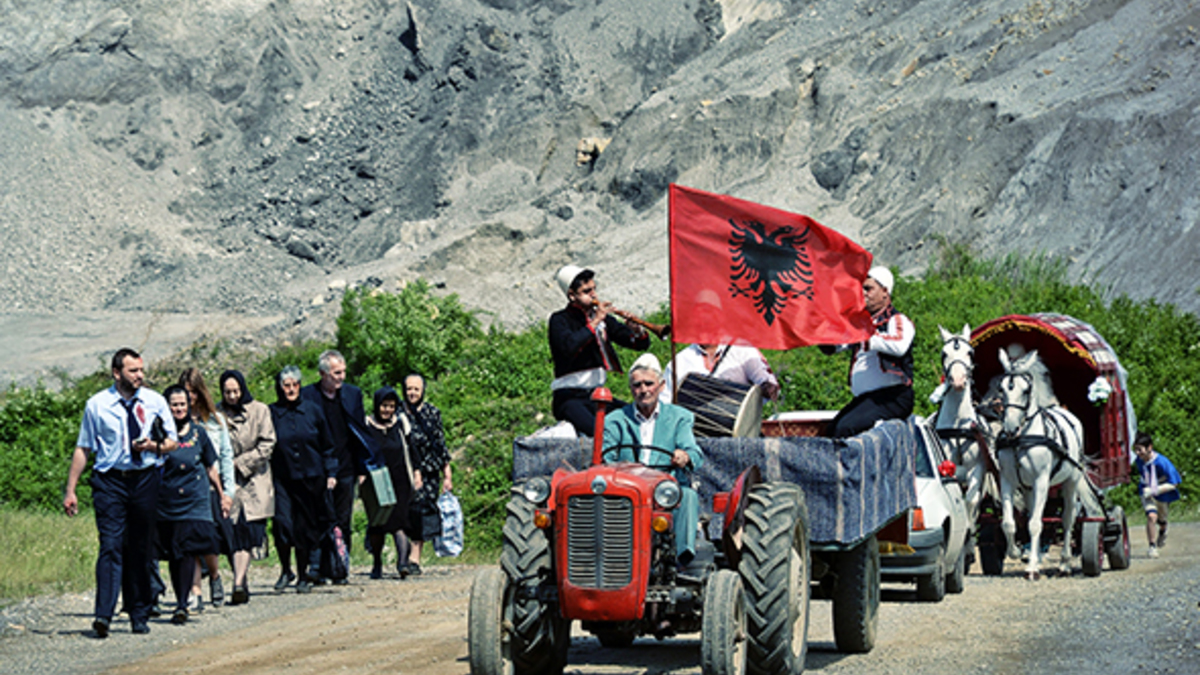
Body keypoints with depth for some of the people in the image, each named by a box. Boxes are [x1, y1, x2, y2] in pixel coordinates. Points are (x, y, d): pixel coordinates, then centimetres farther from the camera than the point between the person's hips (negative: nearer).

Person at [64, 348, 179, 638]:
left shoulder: (155, 402, 7)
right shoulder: (96, 405, 1)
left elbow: (172, 442, 14)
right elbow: (82, 449, 4)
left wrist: (155, 446, -10)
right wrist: (70, 490, 1)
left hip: (145, 480, 2)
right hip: (110, 481, -2)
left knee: (141, 549, 8)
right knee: (111, 546, -14)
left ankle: (139, 616, 17)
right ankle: (103, 615, -20)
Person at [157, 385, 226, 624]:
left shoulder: (198, 433, 10)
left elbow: (210, 467, 19)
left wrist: (222, 495, 22)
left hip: (195, 502, 0)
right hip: (166, 503, 0)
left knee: (188, 550, -13)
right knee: (173, 554, 5)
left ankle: (182, 604, -17)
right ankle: (181, 600, 18)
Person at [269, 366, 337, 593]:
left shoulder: (313, 411, 5)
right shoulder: (271, 414, 1)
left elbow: (327, 446, 11)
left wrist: (330, 473, 4)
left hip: (311, 480, 1)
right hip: (283, 479, -1)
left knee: (306, 529, 4)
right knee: (283, 524, -15)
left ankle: (303, 576, 18)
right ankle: (285, 571, 6)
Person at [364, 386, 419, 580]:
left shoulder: (401, 422, 6)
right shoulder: (367, 425, 2)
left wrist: (416, 473, 7)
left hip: (399, 482, 0)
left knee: (398, 522, -12)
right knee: (376, 524, 4)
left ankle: (403, 561, -22)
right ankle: (376, 565, 15)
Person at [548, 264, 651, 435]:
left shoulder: (602, 317, 14)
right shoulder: (559, 320, -2)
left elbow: (642, 344, 14)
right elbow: (569, 347, -25)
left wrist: (638, 333, -9)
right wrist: (594, 323, -19)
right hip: (570, 397, -6)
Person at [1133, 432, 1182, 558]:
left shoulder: (1162, 463, -33)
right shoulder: (1138, 461, -17)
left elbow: (1173, 484, -27)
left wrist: (1156, 490, -33)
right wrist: (1145, 488, -2)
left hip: (1162, 494, -1)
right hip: (1147, 493, 1)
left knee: (1161, 519, 21)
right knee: (1151, 516, -22)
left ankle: (1162, 532, 57)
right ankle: (1152, 546, -12)